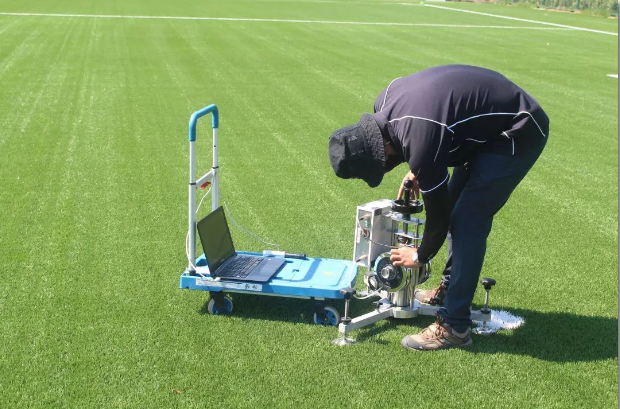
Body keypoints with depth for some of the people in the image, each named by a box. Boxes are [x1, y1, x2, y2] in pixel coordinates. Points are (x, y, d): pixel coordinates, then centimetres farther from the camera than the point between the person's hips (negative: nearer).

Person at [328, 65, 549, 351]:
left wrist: (420, 257, -1)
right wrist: (416, 171, 7)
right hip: (490, 120, 9)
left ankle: (454, 327, -6)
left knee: (468, 221, -12)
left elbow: (437, 213, -17)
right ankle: (450, 289, 31)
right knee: (457, 207, 15)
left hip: (518, 134, -9)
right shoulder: (385, 103, -9)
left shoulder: (421, 143, -33)